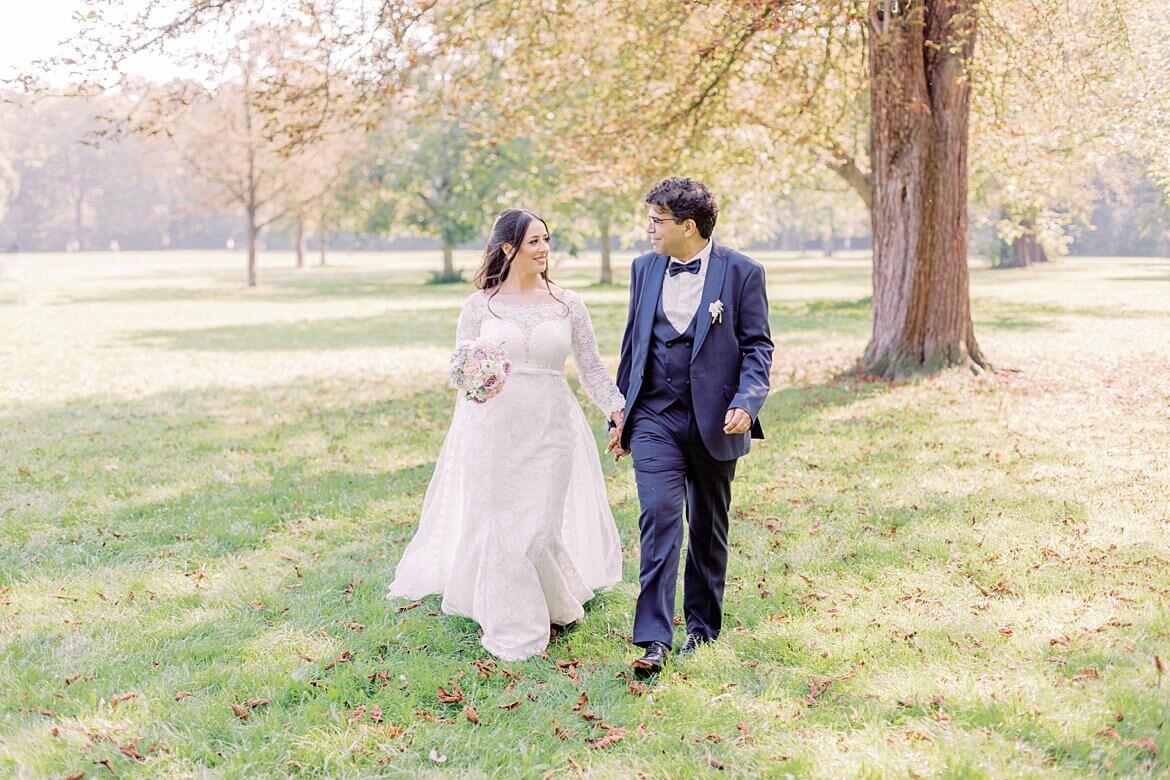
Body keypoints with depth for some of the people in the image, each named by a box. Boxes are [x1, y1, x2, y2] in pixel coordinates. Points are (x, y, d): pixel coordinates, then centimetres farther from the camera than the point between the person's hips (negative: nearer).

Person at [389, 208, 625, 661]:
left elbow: (591, 368, 8)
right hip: (492, 427, 0)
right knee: (497, 526, 4)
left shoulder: (567, 305, 4)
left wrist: (619, 410, -3)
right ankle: (510, 627, 20)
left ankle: (556, 606, 28)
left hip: (549, 428, 0)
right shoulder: (480, 304, 2)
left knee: (540, 529, -2)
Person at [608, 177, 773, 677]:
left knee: (708, 527, 11)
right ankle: (654, 639, -14)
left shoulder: (741, 272, -5)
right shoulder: (645, 268, 7)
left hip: (712, 421, -2)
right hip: (655, 416, 2)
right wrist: (620, 414, 15)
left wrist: (746, 401, -19)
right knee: (658, 516, -12)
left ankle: (703, 624, 28)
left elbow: (757, 346, -3)